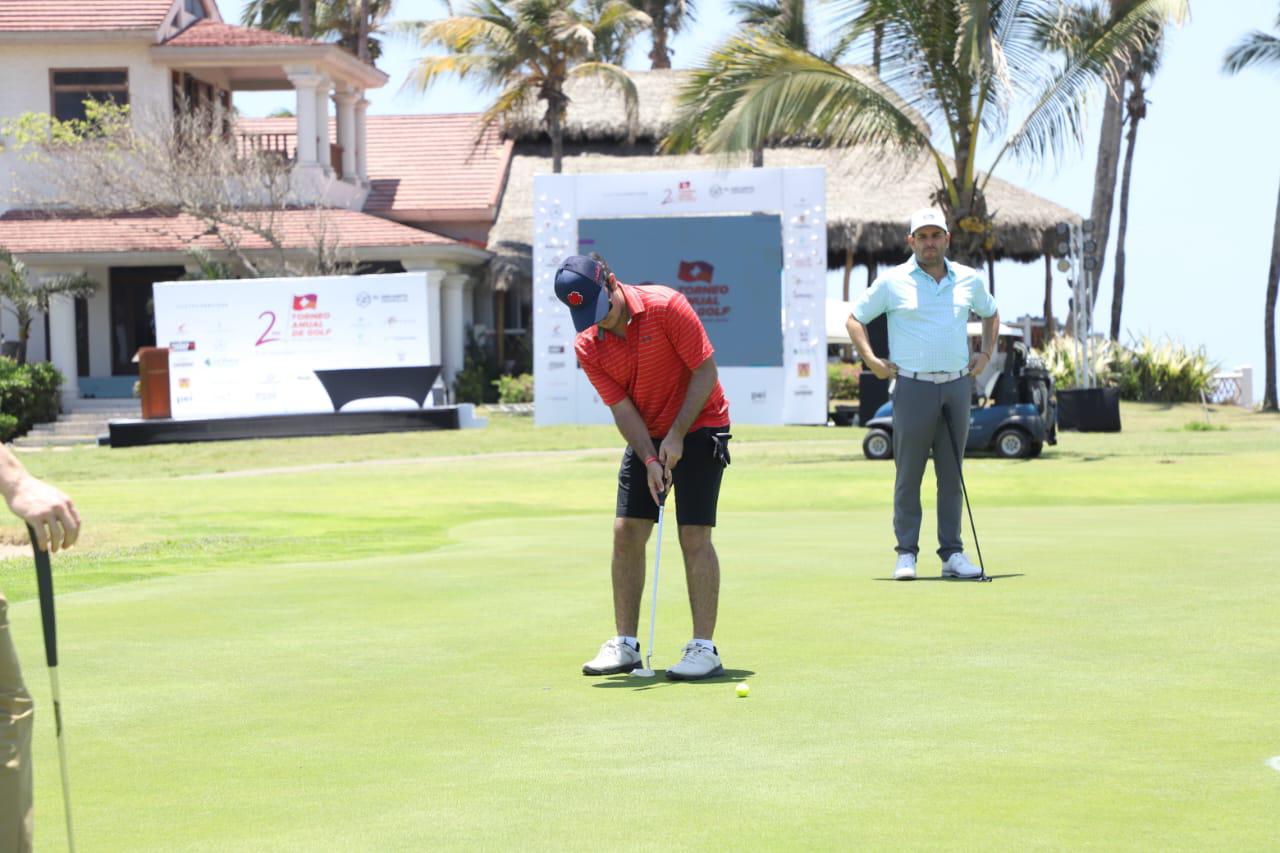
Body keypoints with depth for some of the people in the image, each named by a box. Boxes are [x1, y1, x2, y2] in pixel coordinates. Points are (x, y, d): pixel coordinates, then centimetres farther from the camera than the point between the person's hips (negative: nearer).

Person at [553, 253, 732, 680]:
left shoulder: (666, 307, -21)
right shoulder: (587, 347, -8)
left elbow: (706, 373, -17)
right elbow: (622, 408, -8)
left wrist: (676, 436, -19)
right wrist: (649, 459, -21)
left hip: (699, 425, -5)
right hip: (647, 436, 5)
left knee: (694, 535, -11)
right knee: (625, 532, -2)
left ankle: (704, 649, -9)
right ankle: (625, 645, 6)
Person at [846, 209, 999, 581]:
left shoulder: (969, 279, 10)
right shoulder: (892, 282, 0)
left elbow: (991, 313, 29)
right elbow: (855, 318, 8)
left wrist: (985, 353, 15)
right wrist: (871, 360, -3)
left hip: (957, 385, 3)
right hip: (913, 386, -3)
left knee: (952, 474, 5)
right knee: (909, 475, -2)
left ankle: (952, 553, 9)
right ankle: (906, 553, 3)